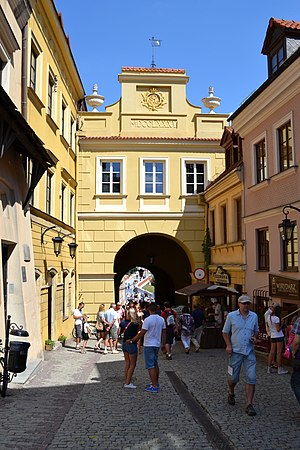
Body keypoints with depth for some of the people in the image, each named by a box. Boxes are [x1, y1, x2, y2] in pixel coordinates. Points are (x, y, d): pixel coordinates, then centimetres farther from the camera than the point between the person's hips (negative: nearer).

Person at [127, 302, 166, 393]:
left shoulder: (148, 319, -18)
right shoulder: (161, 319, 2)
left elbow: (141, 333, -18)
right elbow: (164, 333, 8)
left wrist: (131, 341, -9)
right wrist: (164, 344, 17)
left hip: (149, 345, -7)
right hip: (157, 344, 7)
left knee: (150, 366, -2)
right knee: (155, 364, 19)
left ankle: (154, 387, -2)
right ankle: (156, 383, 28)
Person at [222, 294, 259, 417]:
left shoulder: (254, 316, 5)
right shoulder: (231, 316, -3)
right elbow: (225, 332, 4)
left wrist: (255, 337, -1)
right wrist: (228, 345, -7)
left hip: (249, 352, 2)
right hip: (236, 351, -2)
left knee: (251, 378, -5)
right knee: (233, 377, 8)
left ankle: (249, 405, 3)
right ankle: (231, 394, 40)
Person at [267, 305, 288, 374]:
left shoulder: (269, 317, 5)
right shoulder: (276, 318, -18)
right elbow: (278, 329, -17)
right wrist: (281, 324, -3)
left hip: (272, 337, 7)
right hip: (279, 337, -7)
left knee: (272, 352, 10)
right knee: (279, 353, 0)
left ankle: (269, 368, 13)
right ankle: (279, 369, 6)